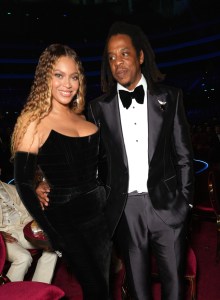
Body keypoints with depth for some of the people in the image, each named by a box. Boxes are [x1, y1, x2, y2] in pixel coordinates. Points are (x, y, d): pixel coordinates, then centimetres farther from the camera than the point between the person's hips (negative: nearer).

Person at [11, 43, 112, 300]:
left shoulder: (82, 117, 7)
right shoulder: (33, 121, -11)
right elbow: (23, 183, -12)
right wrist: (50, 232, -12)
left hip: (100, 211, 6)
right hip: (65, 219, -5)